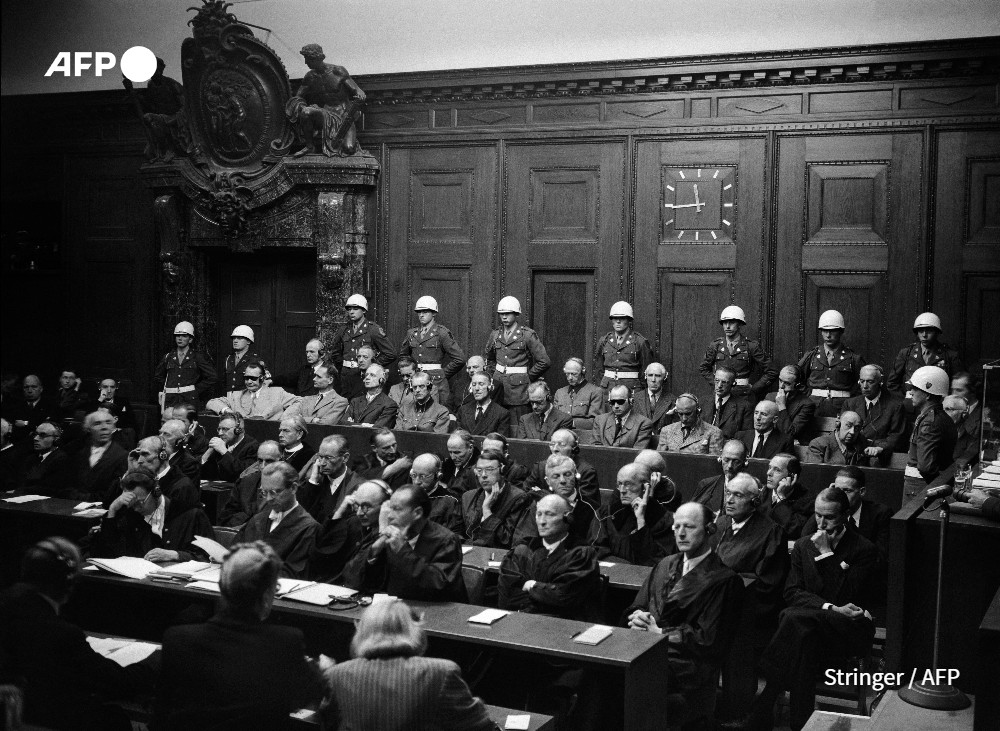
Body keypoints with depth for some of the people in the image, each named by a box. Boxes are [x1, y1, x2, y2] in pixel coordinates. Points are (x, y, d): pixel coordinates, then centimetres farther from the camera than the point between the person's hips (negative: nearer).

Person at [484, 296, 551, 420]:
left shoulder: (528, 335, -5)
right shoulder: (495, 334, 10)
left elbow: (544, 362, -7)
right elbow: (488, 358, 29)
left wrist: (528, 378, -3)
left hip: (519, 388, -5)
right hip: (498, 384, 5)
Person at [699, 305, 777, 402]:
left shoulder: (751, 346, -1)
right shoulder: (716, 345, 6)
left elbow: (771, 372, 3)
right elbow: (703, 368, 21)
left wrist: (753, 389, -1)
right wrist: (715, 382, 9)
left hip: (744, 397, -2)